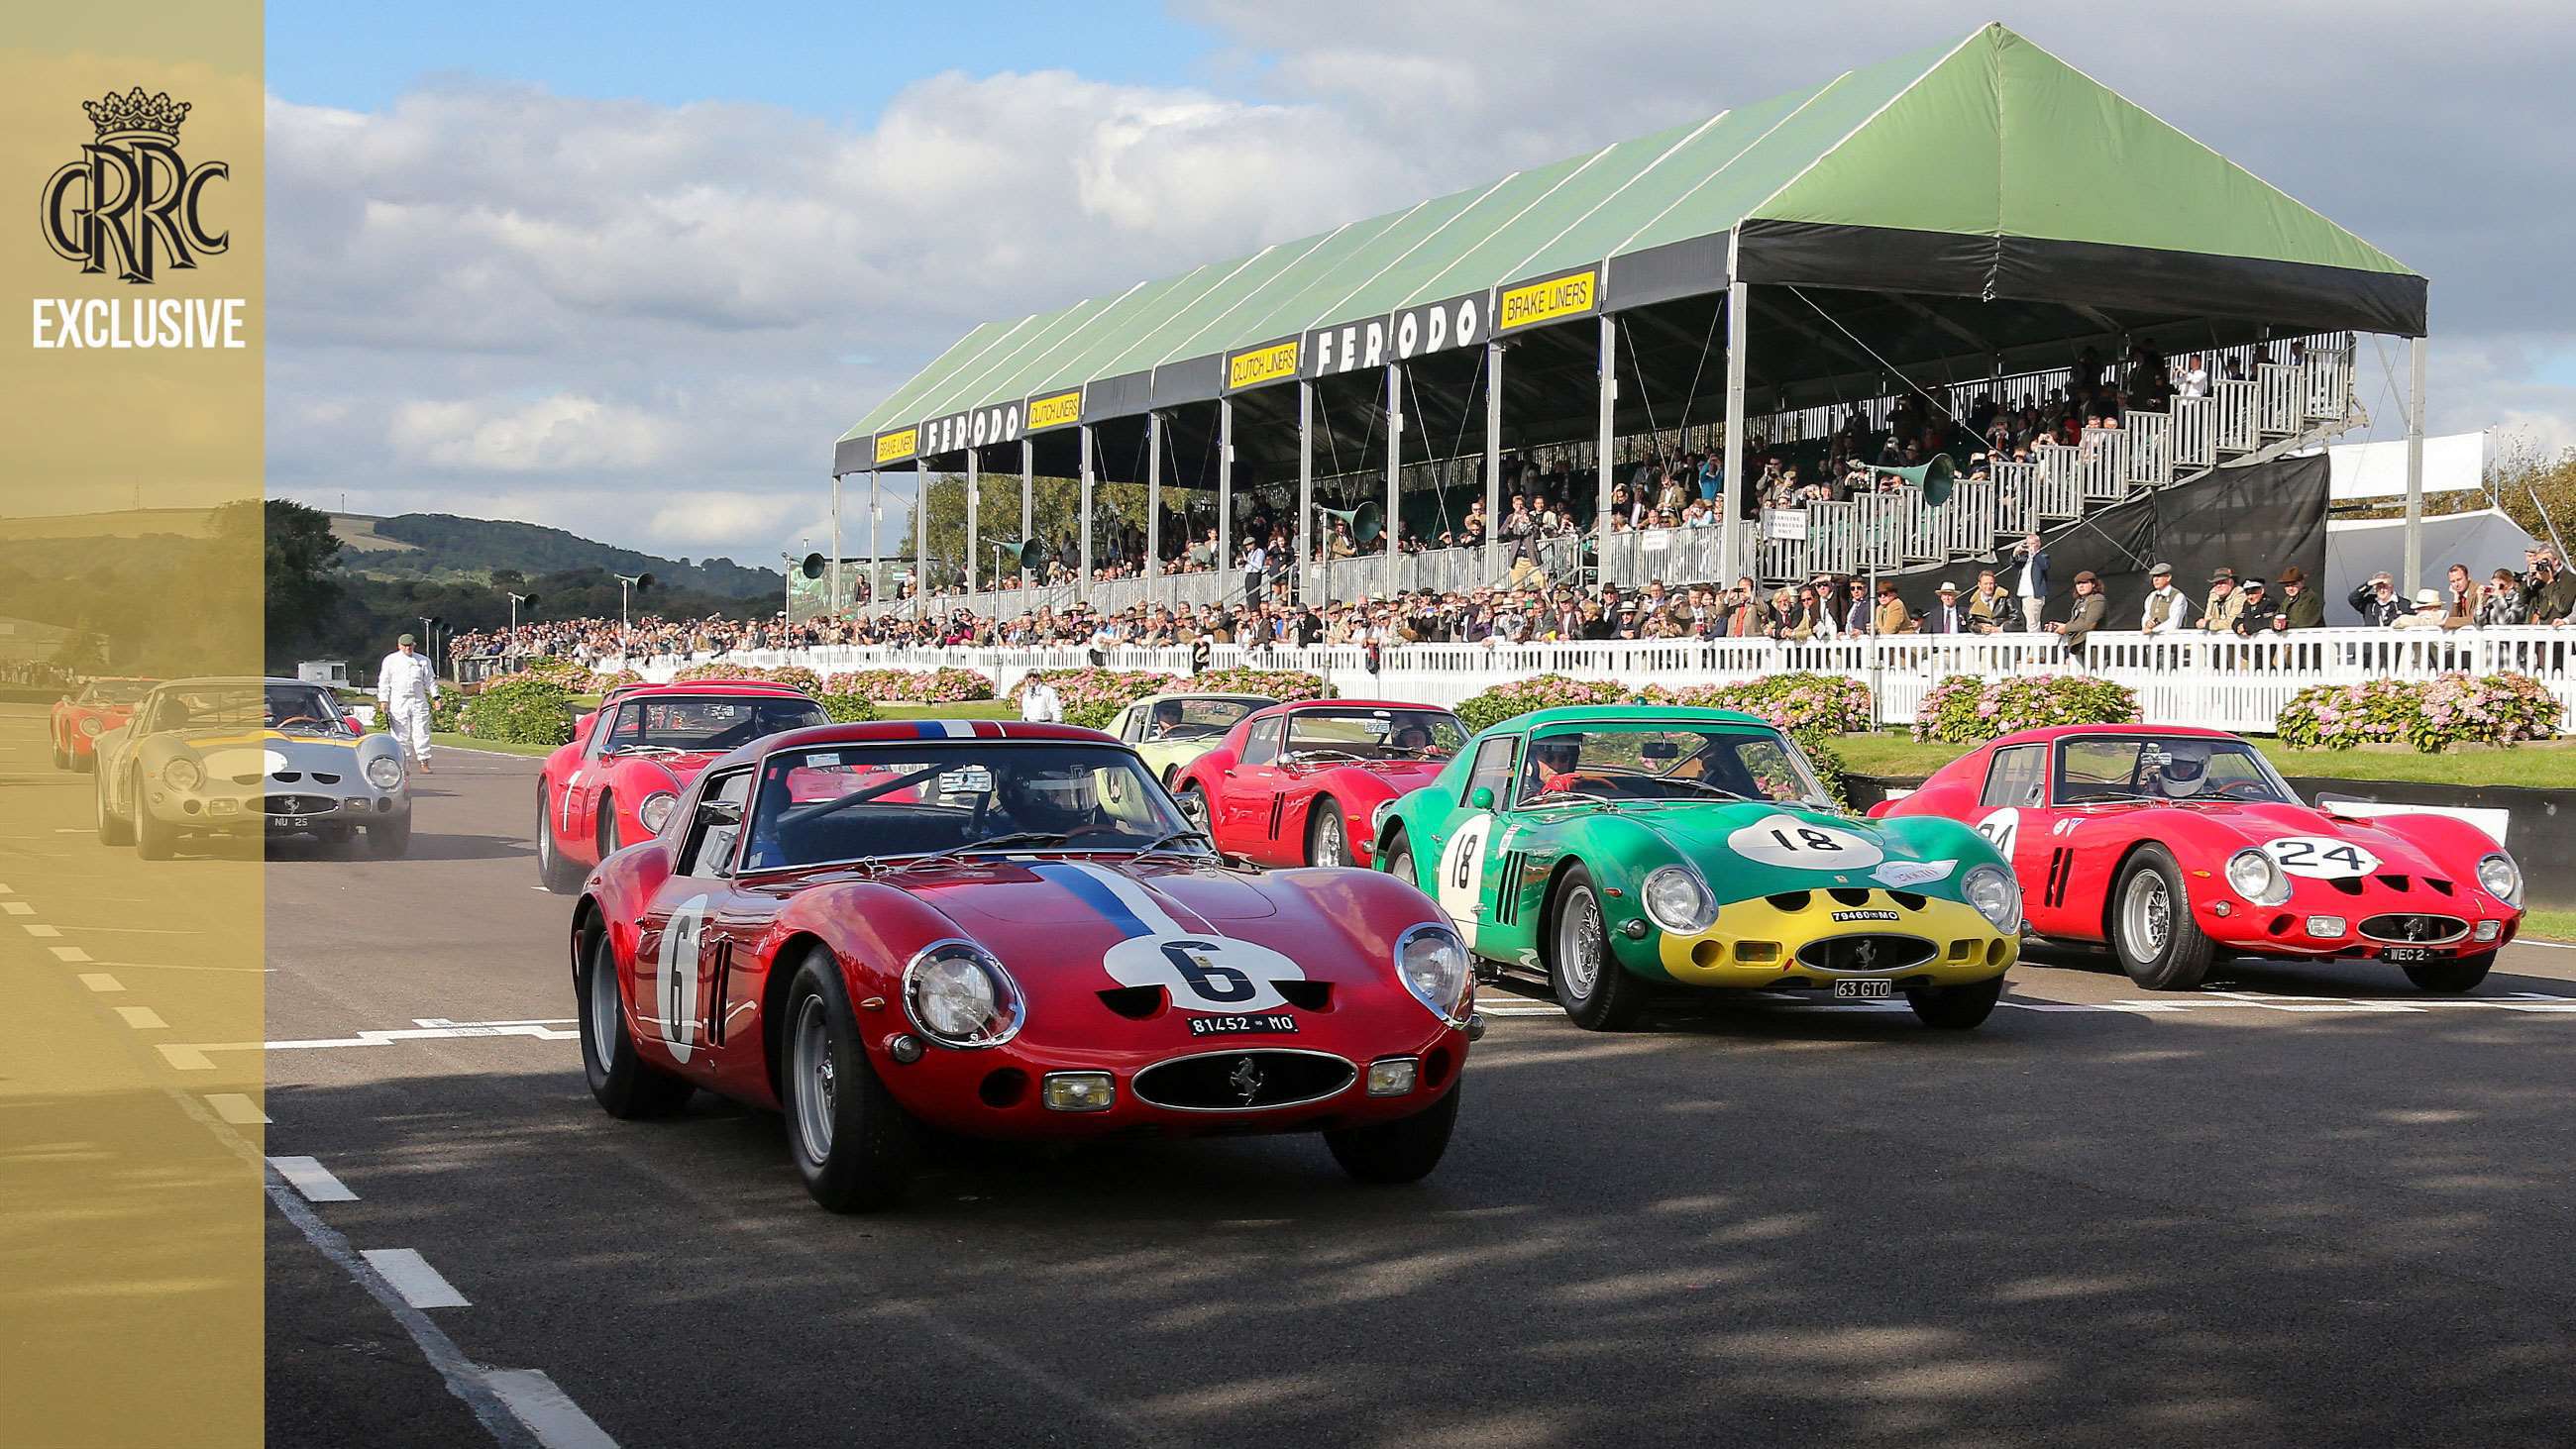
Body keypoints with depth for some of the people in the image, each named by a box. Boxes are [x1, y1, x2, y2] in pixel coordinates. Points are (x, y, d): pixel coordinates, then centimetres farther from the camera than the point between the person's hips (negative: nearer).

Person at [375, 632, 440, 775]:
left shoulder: (423, 661, 13)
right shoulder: (390, 660, 9)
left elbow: (430, 680, 13)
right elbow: (384, 681, 8)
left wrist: (436, 696, 1)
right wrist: (383, 700, -1)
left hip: (419, 702, 1)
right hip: (398, 703, -1)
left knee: (421, 733, -4)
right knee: (401, 735, -3)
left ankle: (423, 763, -2)